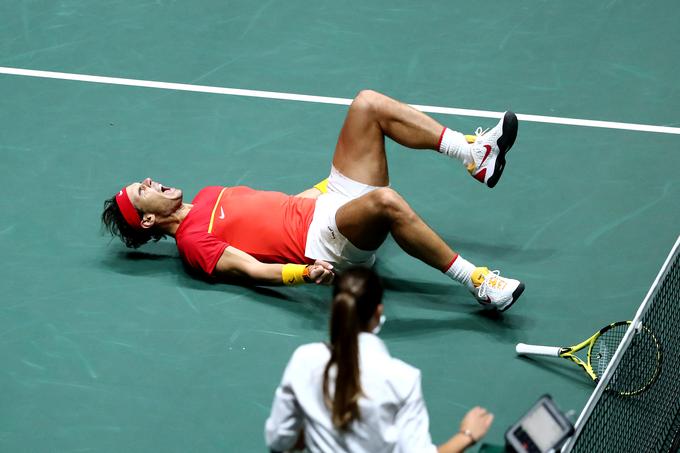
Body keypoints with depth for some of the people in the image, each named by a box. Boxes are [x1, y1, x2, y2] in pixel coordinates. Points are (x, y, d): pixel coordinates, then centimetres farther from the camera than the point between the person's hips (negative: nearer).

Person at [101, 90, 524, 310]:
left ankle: (477, 155, -10)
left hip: (328, 200, 9)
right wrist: (306, 273, -35)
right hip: (325, 239, -9)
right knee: (385, 201, -42)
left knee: (368, 103, -4)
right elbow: (251, 269, -17)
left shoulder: (207, 197, 23)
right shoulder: (193, 239, -4)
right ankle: (478, 283, -31)